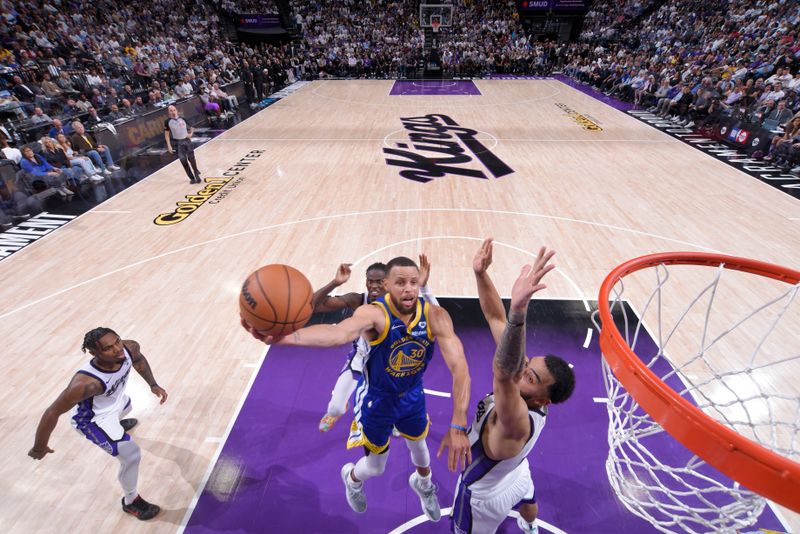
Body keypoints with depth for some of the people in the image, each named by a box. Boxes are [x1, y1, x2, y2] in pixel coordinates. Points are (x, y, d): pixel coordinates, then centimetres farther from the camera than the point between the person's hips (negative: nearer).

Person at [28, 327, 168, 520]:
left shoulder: (130, 347, -30)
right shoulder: (86, 382, -46)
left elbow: (139, 359, -4)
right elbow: (52, 412, -32)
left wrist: (153, 384, -5)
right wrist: (39, 448, -17)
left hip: (115, 400, 7)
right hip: (94, 419, -6)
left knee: (126, 408, 41)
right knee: (132, 455, -6)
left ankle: (117, 424, 80)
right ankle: (131, 502, 23)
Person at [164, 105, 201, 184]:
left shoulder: (182, 119, 5)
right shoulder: (168, 122, -1)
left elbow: (191, 128, 18)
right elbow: (166, 134, 2)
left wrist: (190, 134, -3)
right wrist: (169, 145, -7)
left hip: (187, 140, 1)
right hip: (178, 143, -1)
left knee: (191, 158, 4)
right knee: (183, 161, 2)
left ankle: (197, 175, 22)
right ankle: (192, 178, 12)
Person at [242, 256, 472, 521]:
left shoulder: (435, 316, -26)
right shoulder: (374, 313, -35)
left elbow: (459, 366, -34)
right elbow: (338, 332, -57)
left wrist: (458, 426, -43)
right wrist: (286, 337, -76)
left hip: (413, 394, 3)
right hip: (377, 398, -3)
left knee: (419, 445, 28)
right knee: (375, 467, 16)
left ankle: (423, 483, 65)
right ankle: (351, 477, 55)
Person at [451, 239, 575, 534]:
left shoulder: (518, 421, -48)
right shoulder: (521, 372, -29)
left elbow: (503, 371, -71)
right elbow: (496, 319, -32)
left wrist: (518, 309, -87)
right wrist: (481, 274, -43)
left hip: (485, 496, -8)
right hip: (515, 474, 8)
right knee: (527, 502, 40)